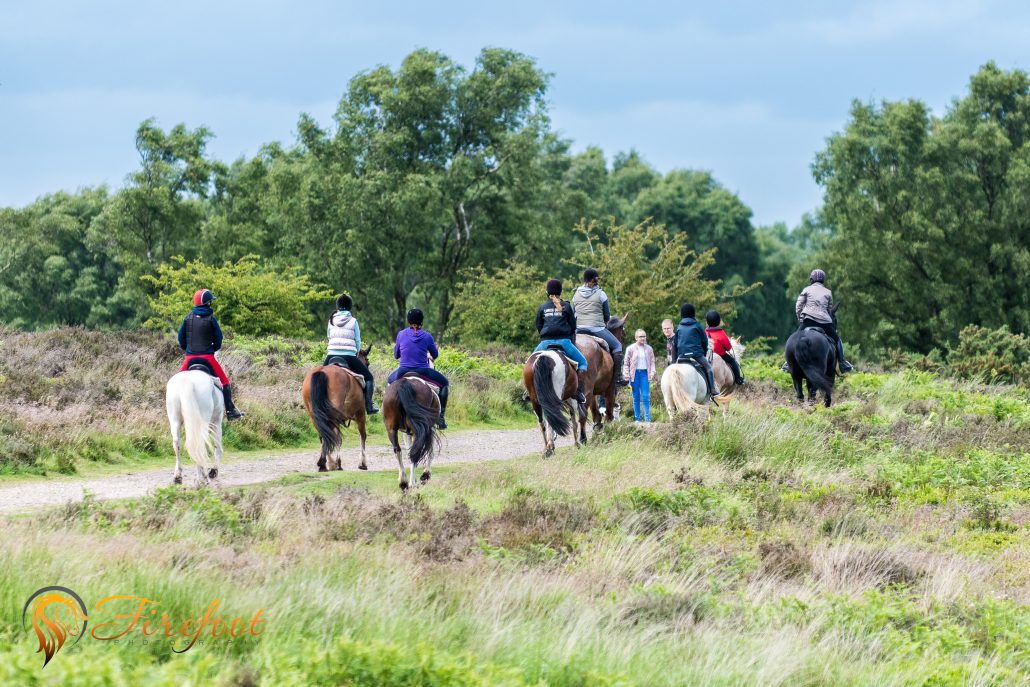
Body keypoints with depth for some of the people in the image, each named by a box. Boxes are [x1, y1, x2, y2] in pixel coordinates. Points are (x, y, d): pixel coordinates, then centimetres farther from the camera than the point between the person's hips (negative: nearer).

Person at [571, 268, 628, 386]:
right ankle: (617, 377, 0)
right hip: (597, 329, -4)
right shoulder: (600, 294, -4)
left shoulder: (576, 294, 8)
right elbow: (607, 315, 2)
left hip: (579, 328, 4)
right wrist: (605, 322, 22)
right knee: (617, 346, 7)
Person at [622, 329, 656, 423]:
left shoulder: (649, 349, 6)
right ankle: (637, 418, 10)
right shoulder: (631, 349, 1)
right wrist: (626, 375, -7)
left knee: (646, 397, -5)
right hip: (635, 373, 0)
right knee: (636, 397, 5)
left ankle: (647, 419, -5)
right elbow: (626, 363, 2)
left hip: (645, 373, 0)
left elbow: (652, 362, 8)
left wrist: (652, 372, -7)